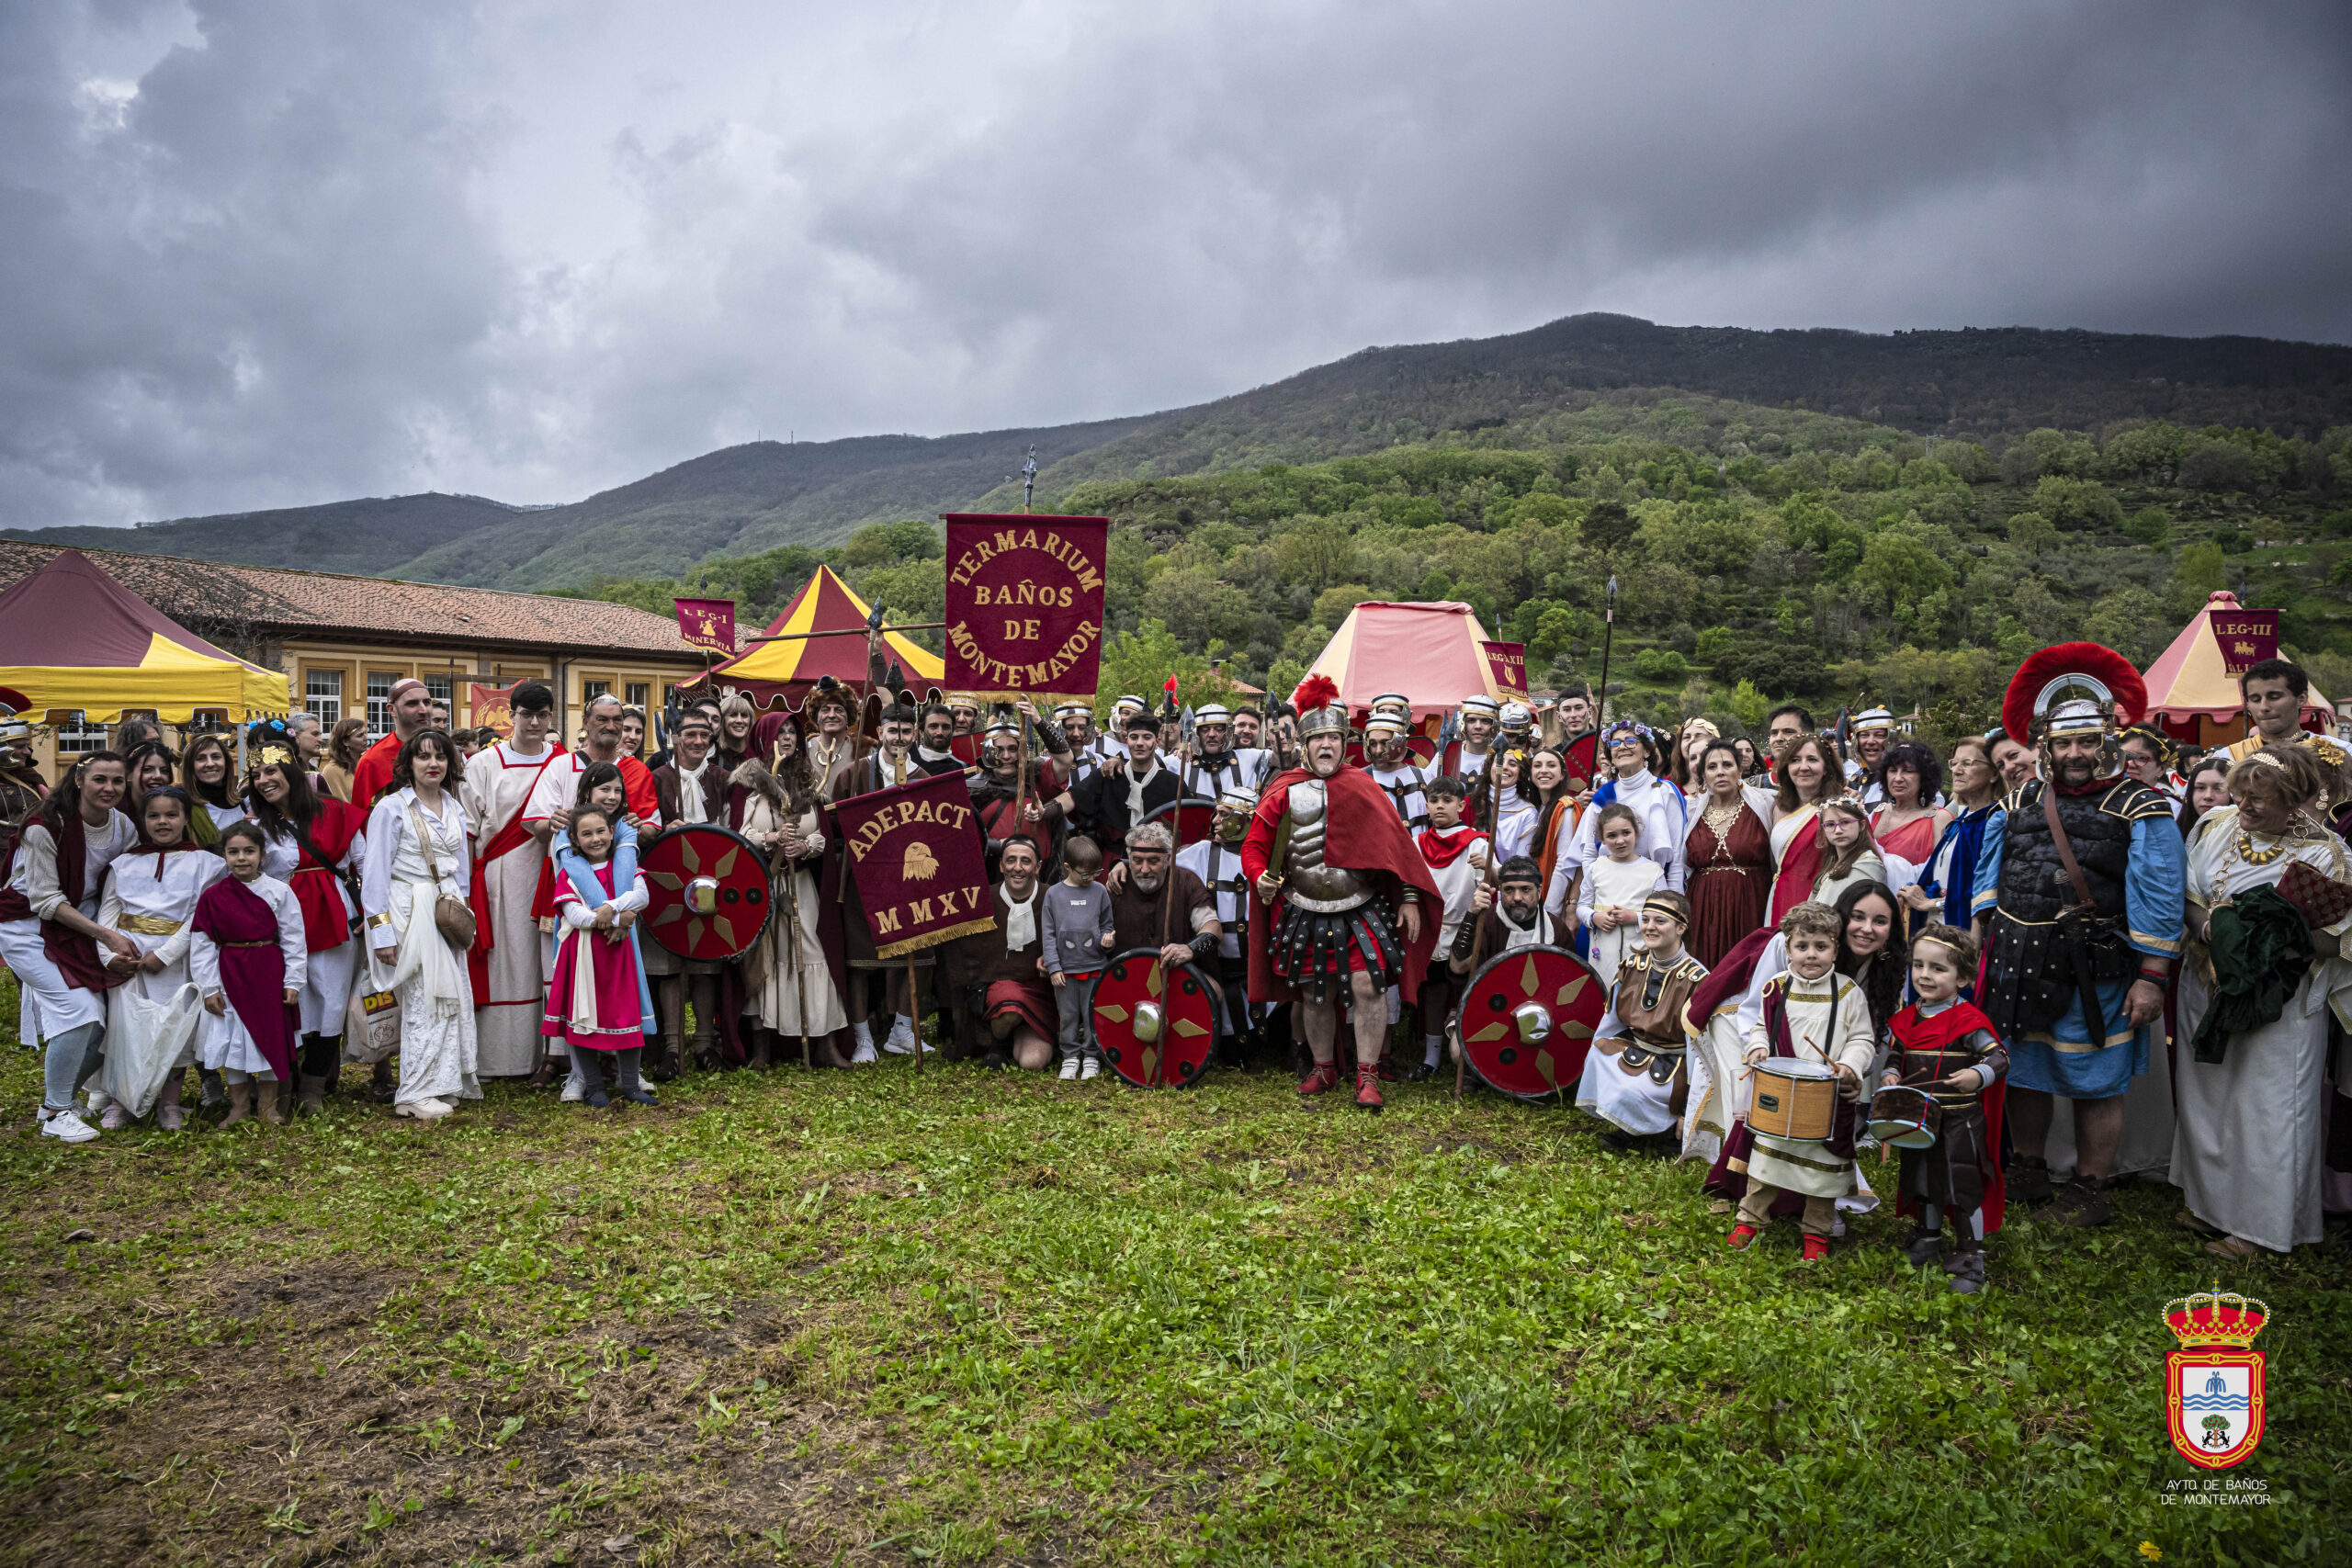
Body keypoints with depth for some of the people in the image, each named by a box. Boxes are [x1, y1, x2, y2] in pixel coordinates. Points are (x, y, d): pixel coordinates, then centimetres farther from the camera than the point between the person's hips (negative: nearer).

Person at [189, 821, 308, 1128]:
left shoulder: (278, 892, -4)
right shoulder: (212, 896, 0)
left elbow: (293, 939, -1)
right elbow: (202, 944, 2)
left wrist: (293, 981, -4)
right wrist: (208, 987, -1)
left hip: (268, 974, -1)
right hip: (229, 975, 2)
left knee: (270, 1034, 5)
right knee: (230, 1038, 7)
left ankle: (268, 1103, 17)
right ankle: (239, 1104, 19)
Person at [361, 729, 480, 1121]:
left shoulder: (454, 809, 13)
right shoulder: (391, 807, -6)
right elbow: (376, 872, -8)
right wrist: (381, 930, -12)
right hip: (410, 911, -6)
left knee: (454, 995, 3)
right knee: (425, 999, -7)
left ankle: (445, 1083, 13)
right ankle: (416, 1094, 1)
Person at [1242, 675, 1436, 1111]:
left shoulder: (1362, 788, 0)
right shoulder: (1284, 791, 0)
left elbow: (1394, 842, 1)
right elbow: (1254, 846, 4)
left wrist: (1409, 898, -3)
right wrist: (1260, 877, -16)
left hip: (1362, 909, -1)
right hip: (1305, 914, 1)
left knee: (1367, 987, -10)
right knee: (1315, 995, 11)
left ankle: (1368, 1077, 2)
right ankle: (1325, 1070, 29)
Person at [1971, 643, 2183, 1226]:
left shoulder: (2139, 810, -4)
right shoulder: (2017, 804, 10)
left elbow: (2158, 900, -7)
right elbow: (1988, 883, 16)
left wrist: (2151, 978, -12)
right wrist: (1975, 948, 10)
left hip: (2094, 972, -4)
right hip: (2017, 963, 5)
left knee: (2095, 1083, 6)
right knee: (2021, 1072, 14)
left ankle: (2089, 1191, 19)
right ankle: (2029, 1172, 31)